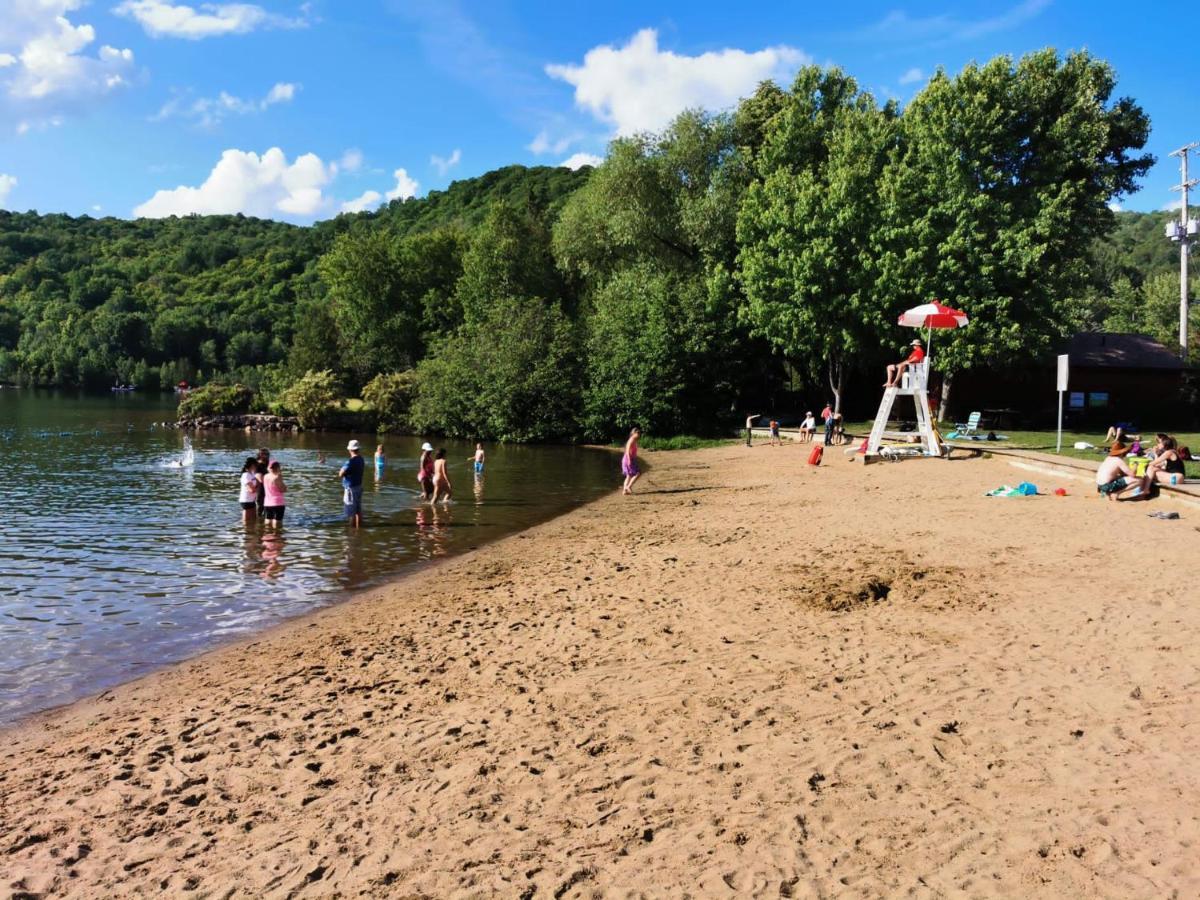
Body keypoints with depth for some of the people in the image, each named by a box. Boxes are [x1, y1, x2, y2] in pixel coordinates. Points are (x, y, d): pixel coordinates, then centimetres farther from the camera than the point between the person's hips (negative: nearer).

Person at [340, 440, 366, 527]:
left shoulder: (350, 462, -22)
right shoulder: (361, 460, 4)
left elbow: (340, 474, -22)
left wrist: (342, 470, -2)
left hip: (351, 488, -8)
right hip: (359, 486, 9)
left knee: (351, 512, -1)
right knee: (358, 511, 16)